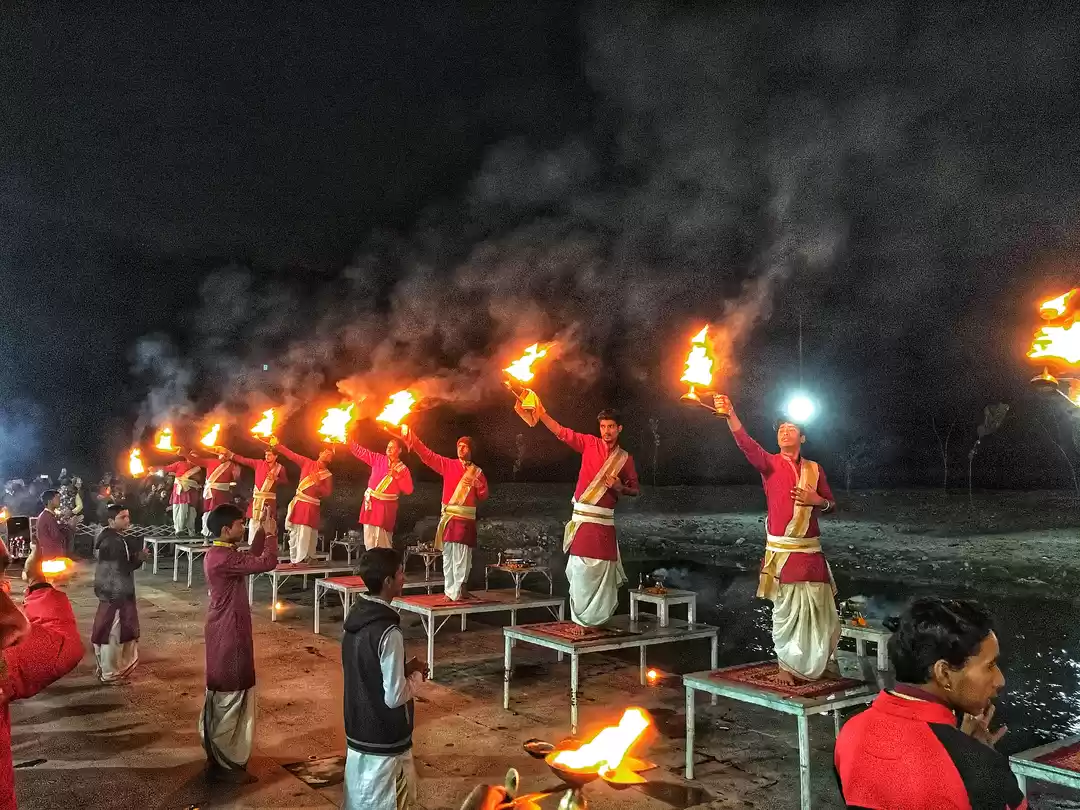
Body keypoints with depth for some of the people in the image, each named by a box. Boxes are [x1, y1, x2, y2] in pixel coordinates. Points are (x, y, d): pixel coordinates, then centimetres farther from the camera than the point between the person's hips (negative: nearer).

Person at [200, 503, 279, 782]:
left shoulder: (219, 554, 7)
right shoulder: (224, 558, -24)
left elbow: (252, 559, 19)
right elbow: (266, 563, -30)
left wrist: (262, 531, 10)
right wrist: (271, 533, -15)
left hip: (225, 630, 11)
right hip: (229, 633, -11)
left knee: (221, 693, 19)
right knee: (230, 695, -1)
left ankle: (219, 755, 32)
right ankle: (224, 764, 9)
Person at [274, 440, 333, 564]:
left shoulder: (328, 475, 3)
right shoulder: (307, 462, 7)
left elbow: (327, 493, -3)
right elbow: (291, 455, 6)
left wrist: (317, 483, -15)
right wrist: (276, 445, 3)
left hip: (311, 507, -2)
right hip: (298, 503, 2)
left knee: (305, 537, -8)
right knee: (294, 534, 3)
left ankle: (301, 563, -3)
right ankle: (293, 562, 11)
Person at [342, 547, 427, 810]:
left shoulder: (355, 617, 0)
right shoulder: (388, 633, -27)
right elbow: (394, 697, -23)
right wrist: (416, 675, -6)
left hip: (358, 730, 8)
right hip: (383, 738, -8)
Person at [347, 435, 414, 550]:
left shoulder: (403, 470, -1)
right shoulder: (378, 459, 4)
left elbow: (408, 490, -7)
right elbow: (360, 452, 1)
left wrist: (397, 476, -17)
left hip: (386, 507, -2)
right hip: (370, 503, 3)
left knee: (382, 539, -3)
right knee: (369, 536, 5)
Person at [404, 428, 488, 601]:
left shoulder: (477, 472, 7)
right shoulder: (448, 464, 7)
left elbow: (484, 496, 9)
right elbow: (427, 454, 3)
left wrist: (477, 485, -12)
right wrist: (411, 436, -4)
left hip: (466, 518, -1)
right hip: (448, 516, 1)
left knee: (461, 554, -7)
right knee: (447, 554, 4)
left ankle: (458, 590, -3)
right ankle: (449, 589, 11)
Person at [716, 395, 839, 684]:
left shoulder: (814, 469, 10)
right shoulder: (770, 464, -1)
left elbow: (831, 505, 18)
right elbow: (746, 444, -21)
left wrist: (818, 500, -6)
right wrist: (730, 414, -36)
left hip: (811, 551, 4)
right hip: (782, 550, -3)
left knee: (818, 610, 8)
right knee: (787, 610, 2)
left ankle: (811, 665, 29)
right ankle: (785, 666, 18)